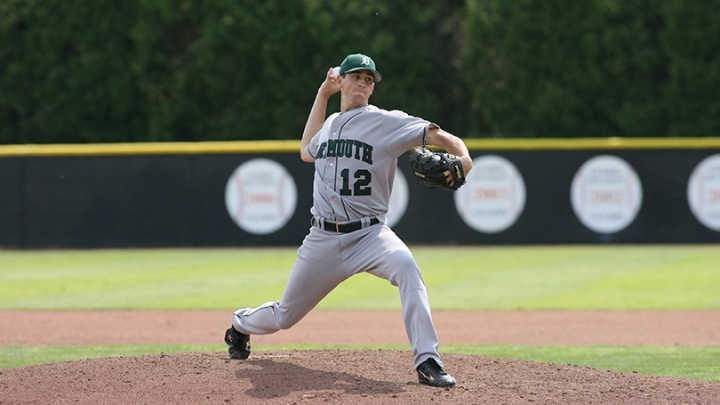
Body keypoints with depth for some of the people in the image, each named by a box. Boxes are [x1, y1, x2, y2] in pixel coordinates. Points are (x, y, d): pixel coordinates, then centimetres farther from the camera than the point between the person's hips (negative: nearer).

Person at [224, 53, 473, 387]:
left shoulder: (386, 122, -5)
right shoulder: (330, 124, 13)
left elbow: (440, 137, -13)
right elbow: (307, 152, 33)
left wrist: (463, 159, -36)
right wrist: (322, 95, 28)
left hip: (369, 234, -4)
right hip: (323, 238, 4)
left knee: (406, 267, -37)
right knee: (285, 316, 11)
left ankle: (427, 362, -37)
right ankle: (241, 324, 47)